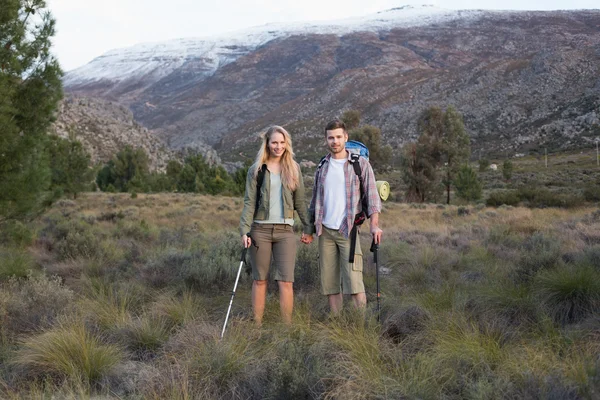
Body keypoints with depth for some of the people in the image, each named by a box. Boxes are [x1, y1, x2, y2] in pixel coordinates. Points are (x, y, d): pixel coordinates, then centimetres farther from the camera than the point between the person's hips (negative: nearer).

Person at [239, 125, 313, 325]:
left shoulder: (293, 169, 8)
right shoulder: (256, 170, 3)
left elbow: (300, 201, 11)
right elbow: (249, 202, 0)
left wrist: (308, 227, 10)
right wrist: (244, 231, -8)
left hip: (285, 231, 1)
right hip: (261, 229, 0)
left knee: (286, 281, -6)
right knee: (260, 280, 5)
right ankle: (257, 325, 12)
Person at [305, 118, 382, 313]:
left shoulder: (360, 164, 2)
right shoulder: (322, 166, 13)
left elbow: (372, 196, -2)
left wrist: (374, 225, -15)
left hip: (348, 230, -4)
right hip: (325, 231, 4)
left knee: (354, 281, -12)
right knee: (330, 282, 4)